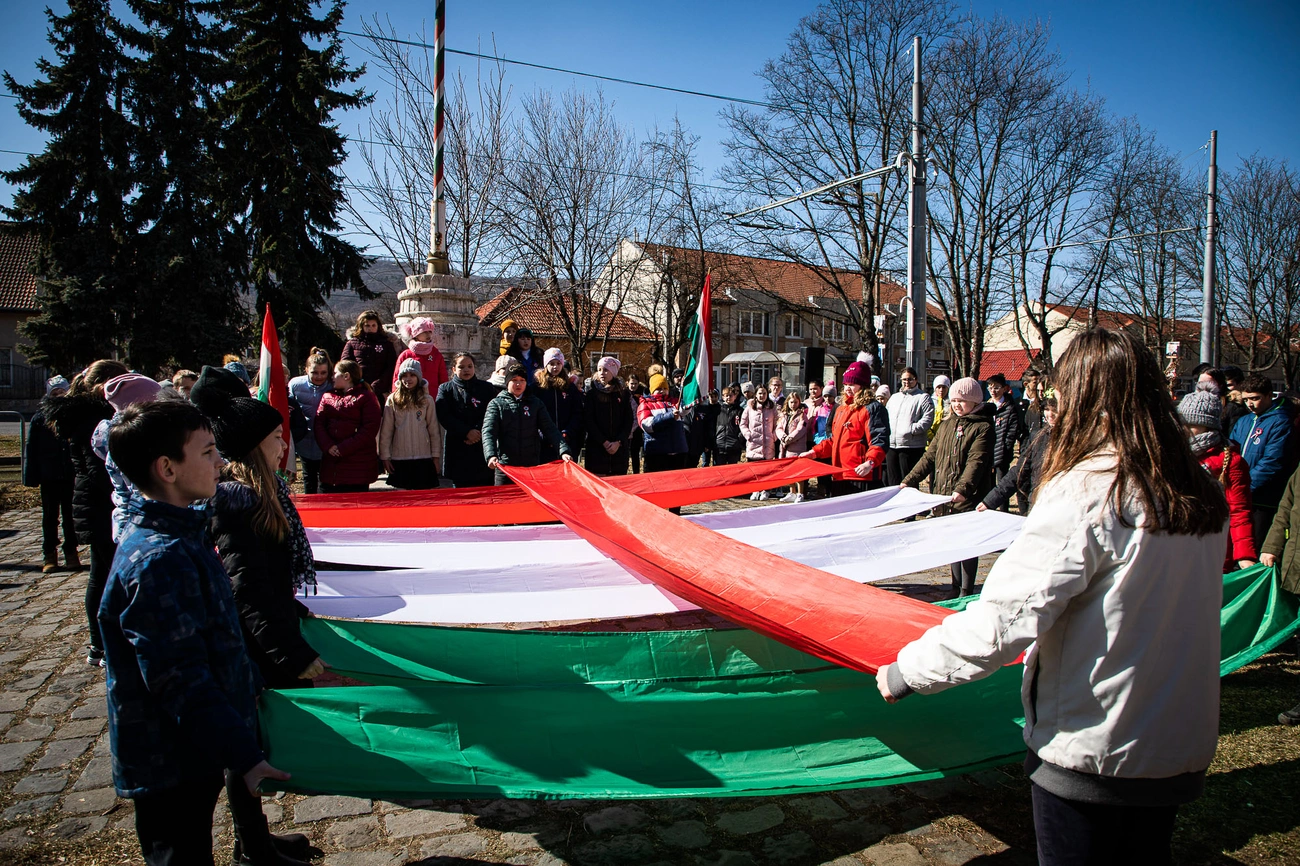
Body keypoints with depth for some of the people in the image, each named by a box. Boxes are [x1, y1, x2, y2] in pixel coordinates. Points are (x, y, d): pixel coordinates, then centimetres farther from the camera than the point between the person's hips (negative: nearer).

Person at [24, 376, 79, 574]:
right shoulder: (40, 418, 0)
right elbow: (31, 448, 0)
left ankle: (71, 553, 16)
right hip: (49, 477, 0)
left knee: (70, 515, 8)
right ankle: (50, 555, 16)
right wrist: (32, 476, -7)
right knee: (50, 516, 9)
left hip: (71, 475, 0)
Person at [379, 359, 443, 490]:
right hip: (399, 457, 1)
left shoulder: (427, 400, 0)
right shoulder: (392, 400, 1)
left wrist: (436, 456, 3)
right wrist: (385, 456, 1)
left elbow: (434, 430, 3)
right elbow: (385, 431, 3)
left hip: (424, 456, 0)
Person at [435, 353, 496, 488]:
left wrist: (478, 431, -16)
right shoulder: (445, 389, 9)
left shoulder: (486, 388, 10)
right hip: (457, 450, 0)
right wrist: (467, 432, -14)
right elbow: (444, 417, -4)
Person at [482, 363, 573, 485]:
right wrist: (491, 456, -26)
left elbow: (550, 429, 1)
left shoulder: (535, 403, 10)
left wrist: (563, 450, -15)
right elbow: (488, 432, -8)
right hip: (505, 466, -2)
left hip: (532, 466, 2)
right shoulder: (496, 403, 4)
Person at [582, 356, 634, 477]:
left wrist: (619, 441, -8)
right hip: (596, 448, -2)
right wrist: (604, 442, -11)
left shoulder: (622, 393, 11)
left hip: (619, 448, 2)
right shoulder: (591, 393, 5)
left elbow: (629, 420, 5)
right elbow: (588, 420, -3)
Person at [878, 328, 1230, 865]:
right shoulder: (1202, 493, -1)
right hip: (1183, 743, 7)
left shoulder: (1086, 492, -24)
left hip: (1092, 748, -7)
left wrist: (908, 670, -18)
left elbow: (1004, 618, -29)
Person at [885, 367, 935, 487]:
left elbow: (927, 420, -9)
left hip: (911, 446, -6)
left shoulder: (923, 397, 2)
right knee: (893, 482, 11)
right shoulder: (894, 397, 22)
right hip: (891, 445, 6)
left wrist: (912, 429, -20)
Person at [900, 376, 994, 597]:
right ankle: (956, 591, 21)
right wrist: (909, 480, 7)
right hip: (945, 496, 6)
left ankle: (965, 594, 7)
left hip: (968, 499, -6)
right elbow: (930, 456, 15)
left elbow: (976, 462, -19)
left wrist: (962, 489, -33)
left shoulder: (982, 427, -6)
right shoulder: (947, 424, 14)